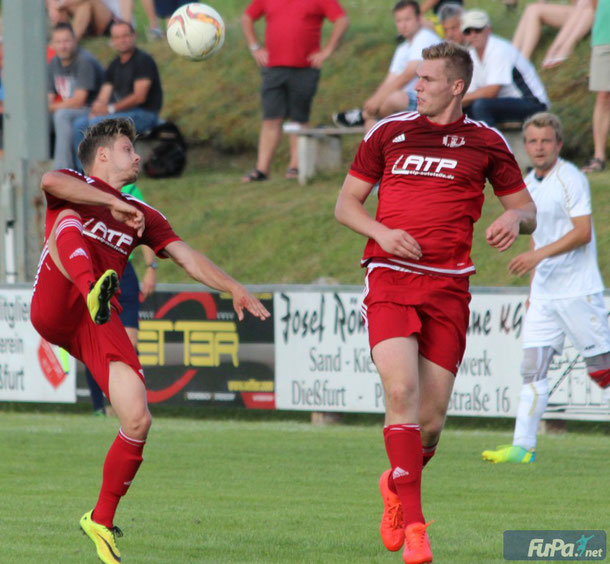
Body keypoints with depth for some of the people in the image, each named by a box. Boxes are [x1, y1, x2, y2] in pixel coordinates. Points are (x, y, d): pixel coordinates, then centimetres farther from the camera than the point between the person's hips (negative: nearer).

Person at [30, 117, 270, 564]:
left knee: (138, 421, -10)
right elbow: (50, 181, -14)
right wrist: (113, 203, -18)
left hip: (100, 324, 4)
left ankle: (102, 519, 9)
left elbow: (189, 258, 21)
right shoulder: (74, 188, 12)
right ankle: (95, 290, -61)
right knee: (69, 221, -27)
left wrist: (233, 288, 5)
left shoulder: (142, 216, 27)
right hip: (54, 310, -4)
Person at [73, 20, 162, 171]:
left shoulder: (143, 61, -8)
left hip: (144, 114, -8)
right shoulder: (114, 65, 16)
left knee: (97, 123, -28)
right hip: (121, 112, 8)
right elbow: (103, 96, 12)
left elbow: (139, 96, -17)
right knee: (80, 124, -5)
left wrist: (110, 108, -18)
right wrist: (97, 107, -12)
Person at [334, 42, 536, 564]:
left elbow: (527, 210, 15)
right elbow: (346, 203, 15)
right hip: (390, 278, -1)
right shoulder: (388, 133, 10)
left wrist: (514, 218, -10)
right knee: (401, 390, -21)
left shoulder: (485, 143, 8)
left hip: (448, 286, 1)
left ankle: (397, 486, 31)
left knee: (431, 417, -2)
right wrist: (380, 231, -5)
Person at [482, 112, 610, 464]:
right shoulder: (528, 184, 13)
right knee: (533, 367, -2)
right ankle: (524, 446, -4)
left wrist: (540, 254, -26)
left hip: (578, 290, -7)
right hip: (544, 293, 7)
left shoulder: (570, 179, -11)